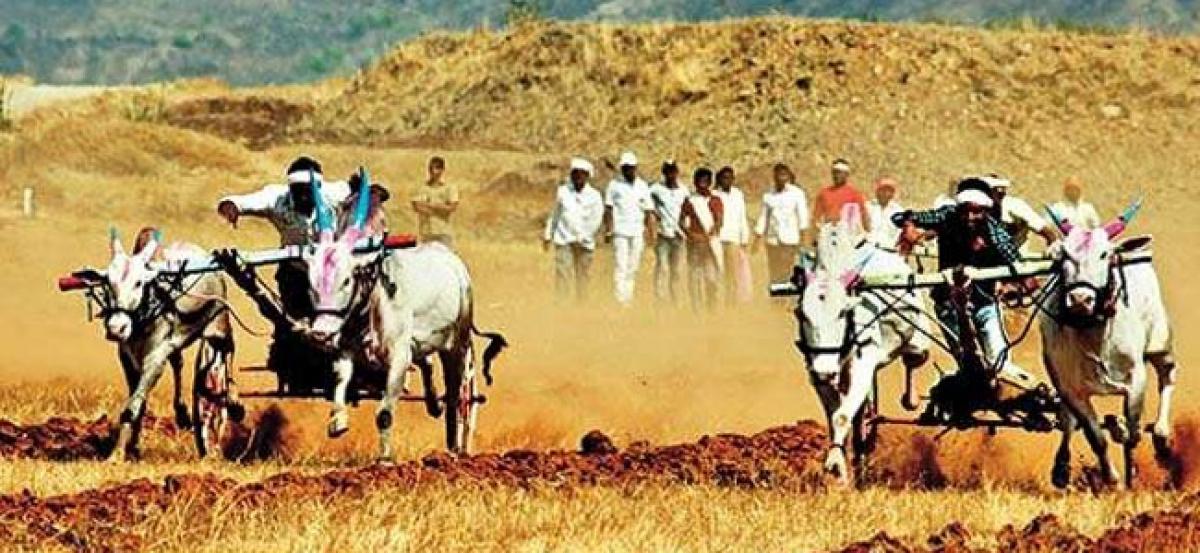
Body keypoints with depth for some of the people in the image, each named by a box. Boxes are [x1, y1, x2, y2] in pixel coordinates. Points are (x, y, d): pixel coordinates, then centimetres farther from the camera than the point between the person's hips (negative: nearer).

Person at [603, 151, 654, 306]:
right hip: (620, 232, -3)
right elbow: (608, 209, 2)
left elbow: (648, 211, 10)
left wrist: (651, 232, 3)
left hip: (637, 233, 3)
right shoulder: (614, 185, 2)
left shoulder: (642, 186, 10)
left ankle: (629, 298, 7)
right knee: (620, 266, -10)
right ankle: (620, 299, -13)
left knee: (633, 268, 3)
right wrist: (608, 230, -6)